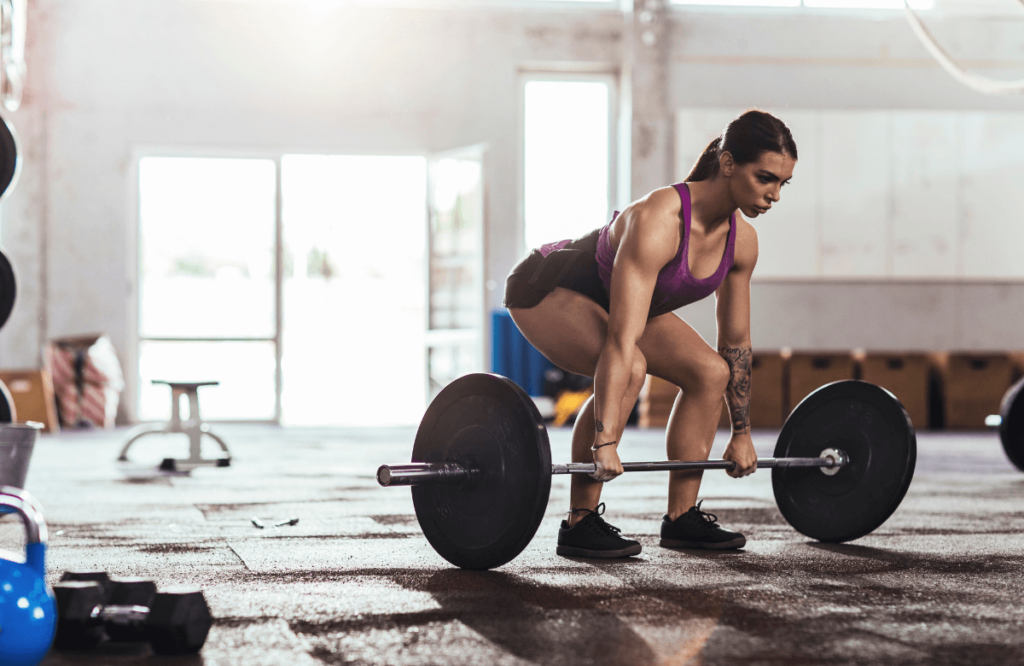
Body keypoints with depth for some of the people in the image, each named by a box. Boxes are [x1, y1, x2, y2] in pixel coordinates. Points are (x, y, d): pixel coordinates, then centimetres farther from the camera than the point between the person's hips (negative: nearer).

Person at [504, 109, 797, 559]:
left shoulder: (741, 240, -13)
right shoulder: (658, 221, -38)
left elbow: (735, 343, 0)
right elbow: (622, 339, -43)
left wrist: (741, 433, 4)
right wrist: (603, 441, -47)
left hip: (607, 297, 8)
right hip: (547, 290, -8)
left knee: (710, 371, -4)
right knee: (629, 368, -32)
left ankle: (681, 517, 6)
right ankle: (580, 523, -22)